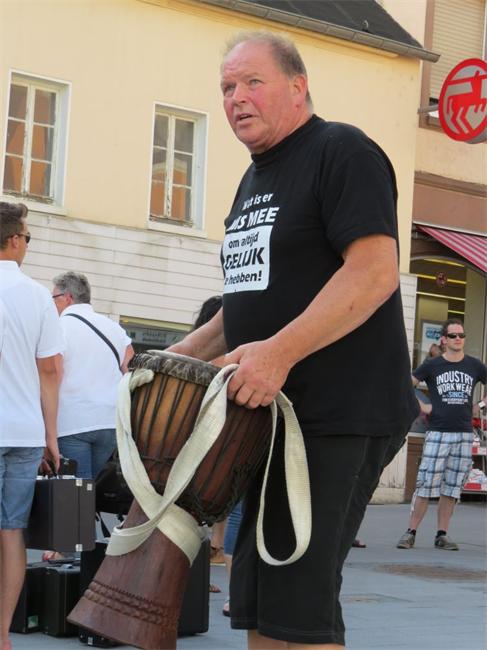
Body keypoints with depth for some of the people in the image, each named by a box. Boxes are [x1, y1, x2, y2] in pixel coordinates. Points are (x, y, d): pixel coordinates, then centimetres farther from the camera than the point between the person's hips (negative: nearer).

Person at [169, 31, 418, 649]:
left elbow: (376, 272, -21)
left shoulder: (342, 152, -9)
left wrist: (278, 352, -28)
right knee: (256, 600, 12)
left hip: (339, 414, -9)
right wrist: (182, 354, 15)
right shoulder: (255, 181, 19)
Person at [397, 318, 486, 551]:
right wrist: (420, 407, -2)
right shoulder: (432, 365, 1)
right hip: (437, 433, -3)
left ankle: (442, 535, 11)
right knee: (426, 485, -7)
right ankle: (411, 532, -1)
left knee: (452, 488, 5)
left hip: (464, 434, 3)